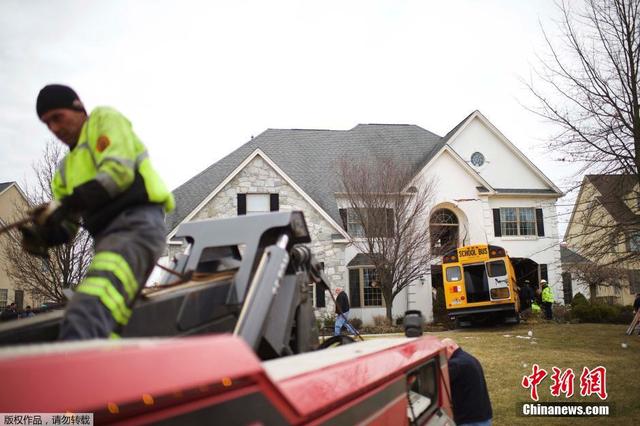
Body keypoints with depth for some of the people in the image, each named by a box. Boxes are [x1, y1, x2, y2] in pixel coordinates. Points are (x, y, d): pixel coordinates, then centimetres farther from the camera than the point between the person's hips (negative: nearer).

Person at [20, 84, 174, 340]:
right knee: (105, 323, -2)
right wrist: (42, 236, 2)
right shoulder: (68, 168, 30)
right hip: (107, 235, 9)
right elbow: (65, 229, 24)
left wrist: (67, 204, -13)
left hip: (136, 224, -9)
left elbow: (119, 171, -9)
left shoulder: (105, 119, 11)